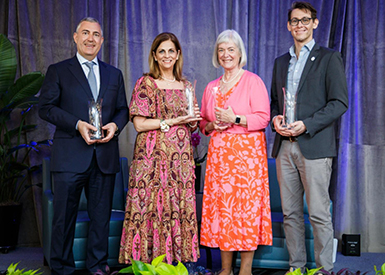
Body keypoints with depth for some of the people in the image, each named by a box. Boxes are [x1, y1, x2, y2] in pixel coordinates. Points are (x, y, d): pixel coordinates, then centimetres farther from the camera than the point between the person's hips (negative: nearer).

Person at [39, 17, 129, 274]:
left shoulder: (114, 74, 17)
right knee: (64, 217, 2)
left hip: (105, 156, 3)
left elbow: (123, 110, 17)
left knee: (101, 217, 9)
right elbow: (46, 107, -2)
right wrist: (77, 124, -14)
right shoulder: (58, 71, 6)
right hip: (71, 156, -3)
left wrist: (115, 125, -6)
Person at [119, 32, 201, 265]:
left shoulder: (186, 86, 15)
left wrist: (193, 121, -3)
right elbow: (139, 124, -8)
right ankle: (148, 262, 4)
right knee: (151, 206, -5)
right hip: (153, 157, -4)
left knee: (180, 207, 2)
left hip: (180, 157, 4)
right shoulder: (145, 84, 1)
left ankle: (176, 260, 10)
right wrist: (173, 121, -12)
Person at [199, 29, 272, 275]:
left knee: (247, 204, -6)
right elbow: (203, 122, 20)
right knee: (220, 205, 2)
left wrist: (235, 119, -17)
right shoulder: (212, 87, 17)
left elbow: (263, 118, -7)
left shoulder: (252, 81, 0)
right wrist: (212, 126, -1)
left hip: (247, 152, -5)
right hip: (219, 153, 5)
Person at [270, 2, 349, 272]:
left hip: (314, 145, -5)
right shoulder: (281, 62, 19)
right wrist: (275, 119, 1)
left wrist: (306, 125, -15)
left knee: (319, 214, -4)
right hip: (284, 146, 5)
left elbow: (339, 102, -5)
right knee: (290, 212, 8)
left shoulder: (329, 58, 2)